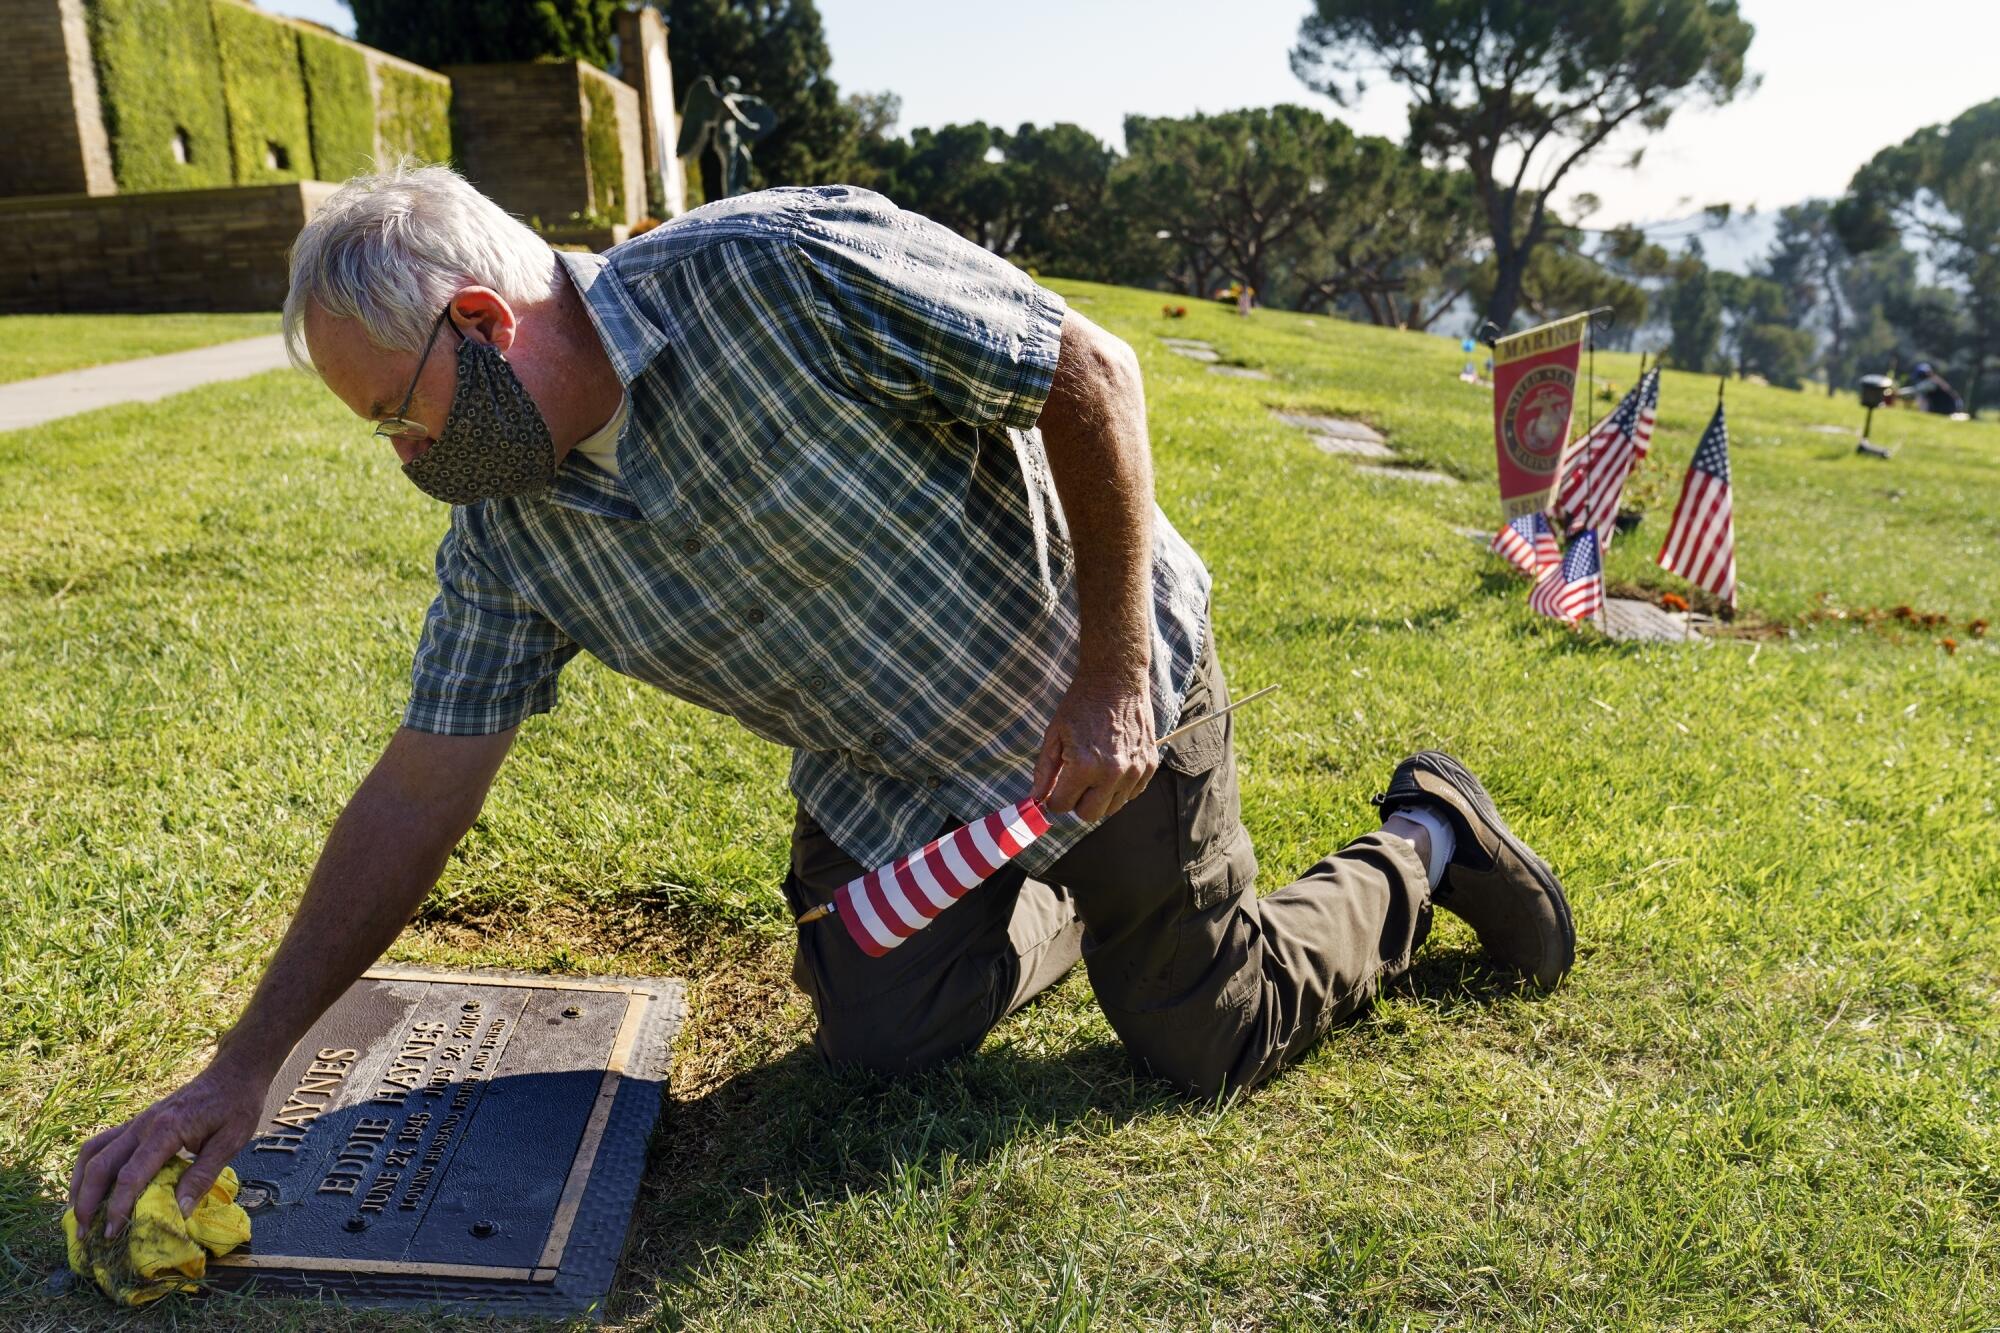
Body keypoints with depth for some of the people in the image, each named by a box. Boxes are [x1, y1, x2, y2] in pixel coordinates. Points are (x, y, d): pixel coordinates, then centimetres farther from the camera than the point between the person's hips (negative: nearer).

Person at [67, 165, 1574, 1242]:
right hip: (890, 782, 6)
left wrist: (1114, 678, -22)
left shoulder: (785, 273, -30)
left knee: (1212, 1037, 4)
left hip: (1100, 707, -5)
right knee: (881, 1032, 6)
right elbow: (420, 791, -5)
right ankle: (1053, 904, 33)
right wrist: (243, 1068, -5)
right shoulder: (507, 529, -9)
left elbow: (1093, 372, -23)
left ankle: (1424, 842, 30)